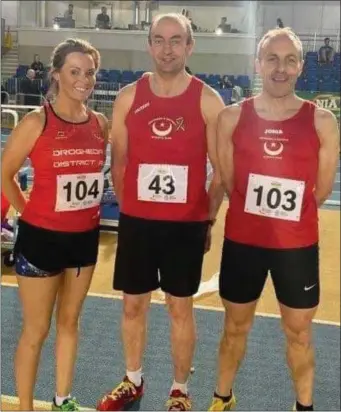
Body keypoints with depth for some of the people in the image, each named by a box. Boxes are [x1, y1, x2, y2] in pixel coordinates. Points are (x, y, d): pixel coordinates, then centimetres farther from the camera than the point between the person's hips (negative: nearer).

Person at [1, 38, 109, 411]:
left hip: (85, 237, 5)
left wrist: (90, 208, 8)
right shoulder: (37, 122, -14)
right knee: (36, 330, 8)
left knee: (69, 322, 19)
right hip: (42, 238, -5)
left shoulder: (101, 124, 0)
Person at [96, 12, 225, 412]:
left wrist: (208, 219, 0)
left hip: (187, 224, -2)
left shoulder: (208, 101, -6)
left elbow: (221, 169, -1)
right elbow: (119, 162, 8)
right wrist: (129, 208, 9)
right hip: (136, 222, 2)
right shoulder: (128, 97, 1)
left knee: (181, 308, 10)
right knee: (133, 305, 14)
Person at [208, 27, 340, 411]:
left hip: (297, 244, 0)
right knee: (236, 327, 17)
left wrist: (287, 216, 7)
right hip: (242, 240, 1)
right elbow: (228, 183, 3)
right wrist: (256, 213, 6)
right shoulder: (231, 118, -4)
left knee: (299, 332, 15)